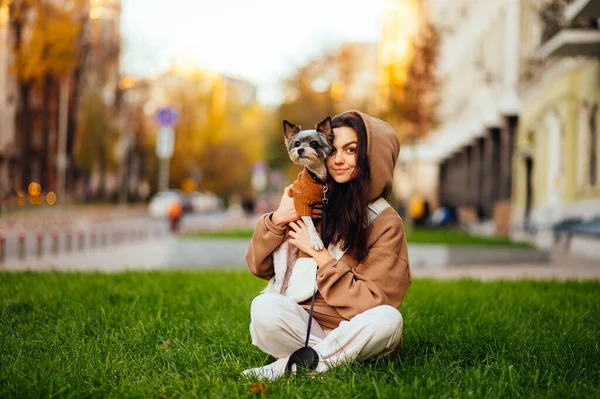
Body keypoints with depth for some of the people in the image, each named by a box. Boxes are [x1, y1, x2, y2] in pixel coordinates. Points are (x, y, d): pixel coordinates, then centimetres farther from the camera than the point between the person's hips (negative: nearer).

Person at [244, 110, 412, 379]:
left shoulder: (385, 223, -7)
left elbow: (370, 305, -14)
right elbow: (259, 267, 6)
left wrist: (320, 255, -16)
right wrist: (277, 220, -11)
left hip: (355, 335, -1)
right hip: (304, 326, 1)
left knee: (387, 319, -33)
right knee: (265, 307, -28)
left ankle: (289, 365, -22)